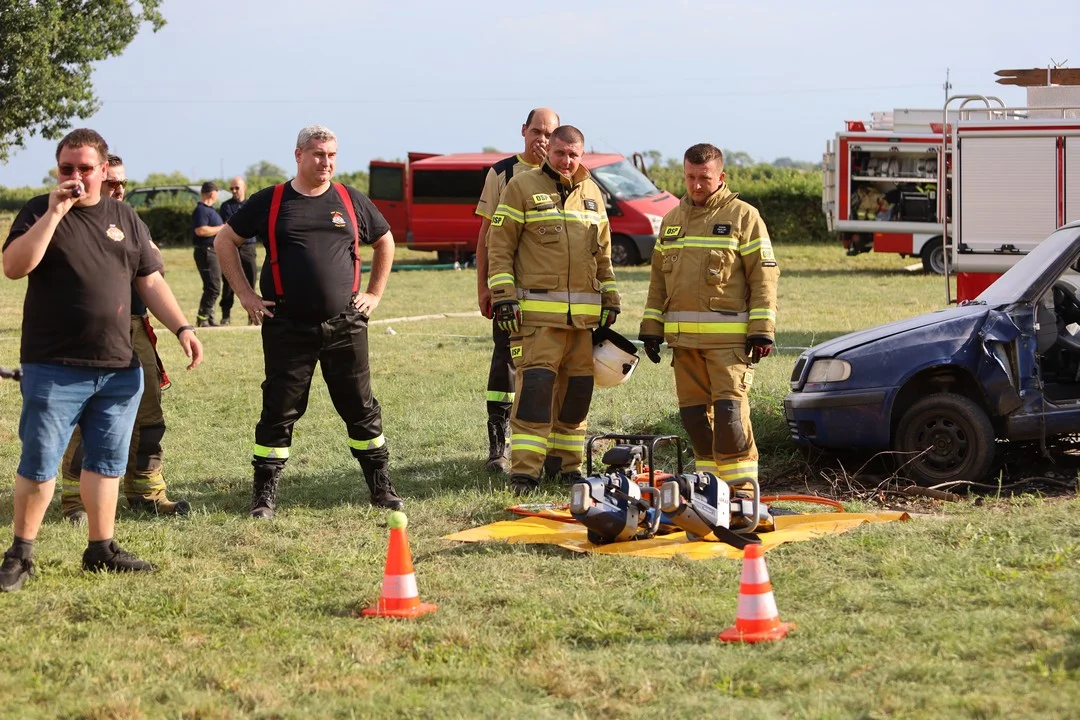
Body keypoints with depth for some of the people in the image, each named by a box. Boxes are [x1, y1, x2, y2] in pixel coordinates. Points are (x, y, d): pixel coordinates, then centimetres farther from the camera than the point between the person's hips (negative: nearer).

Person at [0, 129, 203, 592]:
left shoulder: (124, 219, 12)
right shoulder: (40, 212, -1)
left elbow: (150, 281, 15)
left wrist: (182, 327, 4)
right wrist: (55, 212, -20)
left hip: (119, 369, 4)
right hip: (54, 369, -4)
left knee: (107, 462, 9)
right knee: (38, 464, -3)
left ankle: (101, 548, 19)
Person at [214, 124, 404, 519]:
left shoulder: (352, 201, 7)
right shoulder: (270, 202, 1)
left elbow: (385, 242, 22)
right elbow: (225, 241, 8)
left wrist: (374, 293, 14)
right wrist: (245, 295, 3)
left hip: (345, 325, 2)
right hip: (287, 328, -2)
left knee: (362, 409, 7)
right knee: (280, 411, 1)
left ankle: (382, 488, 17)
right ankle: (264, 496, 8)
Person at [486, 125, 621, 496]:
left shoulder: (592, 193, 17)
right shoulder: (522, 187, 1)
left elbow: (603, 253, 24)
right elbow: (499, 246, -2)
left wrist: (610, 298, 19)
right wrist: (502, 295, -10)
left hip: (584, 313, 5)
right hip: (537, 309, -5)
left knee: (578, 389, 8)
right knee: (535, 385, -13)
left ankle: (570, 465, 19)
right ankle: (524, 471, -13)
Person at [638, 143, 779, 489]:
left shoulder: (743, 216, 0)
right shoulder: (672, 220, 17)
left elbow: (764, 276, -3)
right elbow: (658, 278, 22)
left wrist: (761, 331, -10)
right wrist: (651, 328, 15)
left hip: (728, 337, -6)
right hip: (683, 337, 6)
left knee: (729, 409, -13)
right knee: (693, 414, 6)